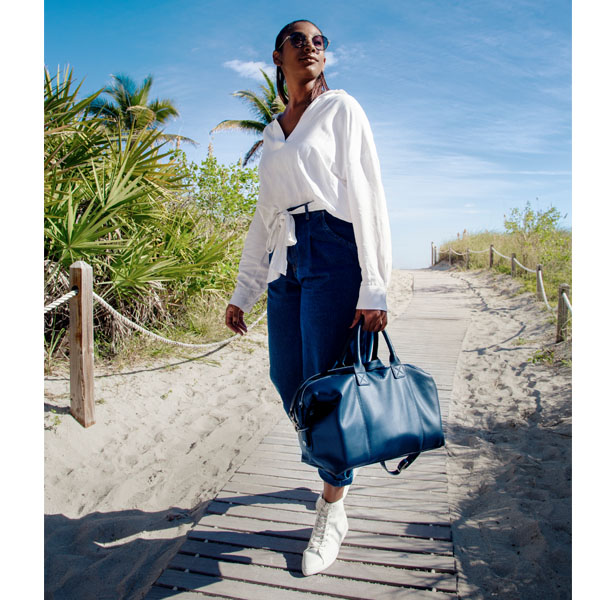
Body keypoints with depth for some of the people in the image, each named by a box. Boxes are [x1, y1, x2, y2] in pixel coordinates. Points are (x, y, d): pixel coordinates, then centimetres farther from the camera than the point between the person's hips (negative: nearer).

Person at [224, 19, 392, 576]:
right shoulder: (272, 133, 22)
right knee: (288, 381, 6)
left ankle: (333, 514, 15)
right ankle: (337, 465, 34)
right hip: (286, 262, 6)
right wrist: (242, 294, 17)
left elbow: (367, 193, -5)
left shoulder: (341, 108, 5)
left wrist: (373, 286, -15)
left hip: (332, 253, -6)